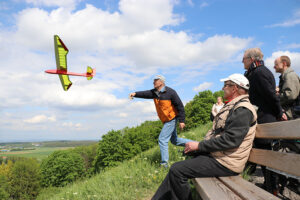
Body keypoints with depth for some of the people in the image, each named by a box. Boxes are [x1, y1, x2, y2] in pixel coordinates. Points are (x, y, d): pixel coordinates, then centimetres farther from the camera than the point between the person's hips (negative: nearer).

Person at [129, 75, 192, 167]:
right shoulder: (154, 92, 5)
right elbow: (146, 94, -12)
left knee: (162, 139, -11)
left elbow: (180, 106, -16)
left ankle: (164, 164, -3)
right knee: (174, 140, 19)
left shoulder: (170, 92, -17)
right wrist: (135, 94, -30)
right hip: (166, 120, 8)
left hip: (172, 119, -8)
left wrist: (181, 121, -18)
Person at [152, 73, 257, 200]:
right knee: (175, 169, 8)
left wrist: (199, 145, -19)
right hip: (214, 154, 10)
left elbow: (230, 140, -25)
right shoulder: (231, 106, 19)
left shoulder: (243, 109, -15)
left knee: (177, 170, -18)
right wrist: (198, 145, 7)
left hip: (225, 163, -10)